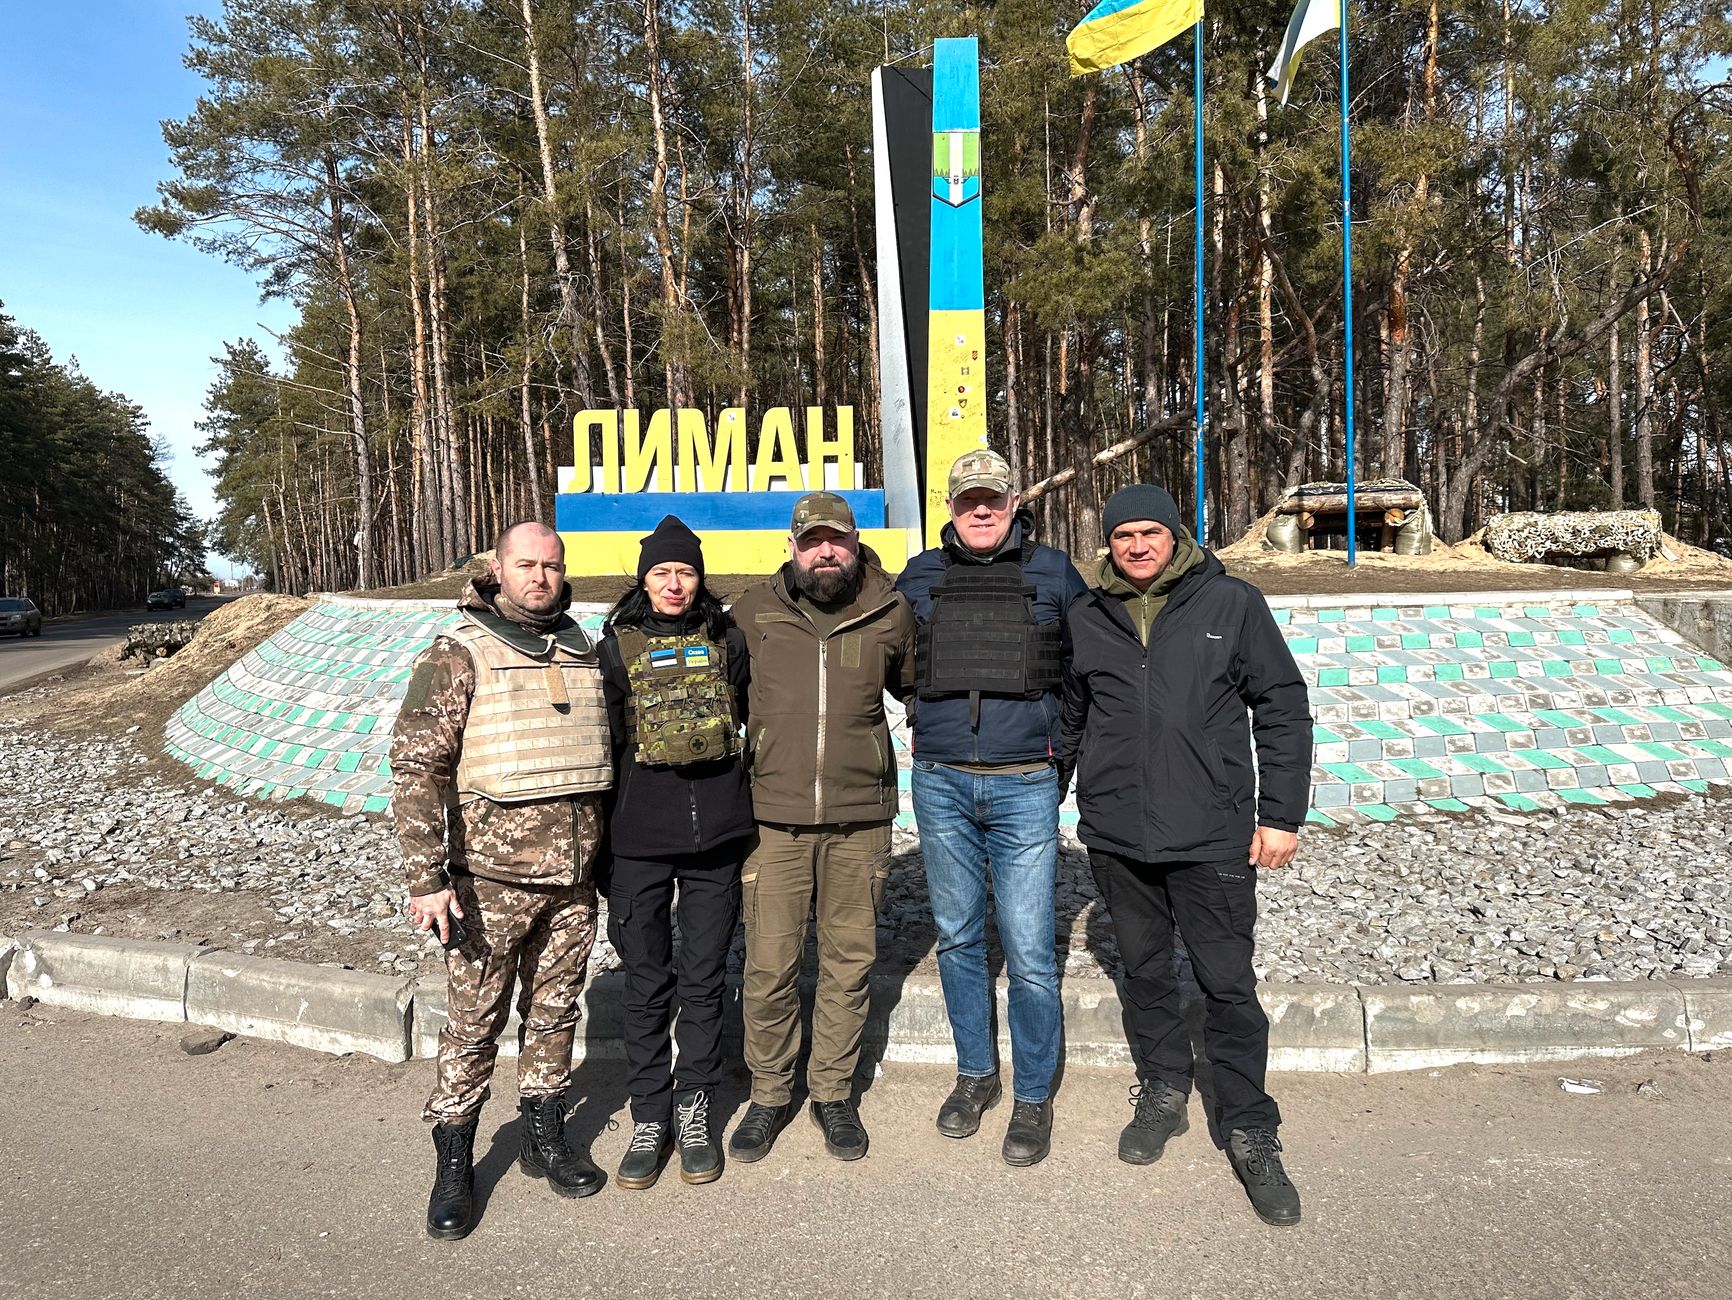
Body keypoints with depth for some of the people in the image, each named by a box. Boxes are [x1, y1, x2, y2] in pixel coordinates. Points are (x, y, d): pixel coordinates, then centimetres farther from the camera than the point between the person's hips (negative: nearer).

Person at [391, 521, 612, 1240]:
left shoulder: (583, 653, 7)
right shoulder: (458, 656, -8)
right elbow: (416, 768, -12)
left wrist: (607, 857, 17)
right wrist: (427, 877, -17)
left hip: (574, 880, 5)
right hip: (491, 880, -4)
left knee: (554, 1013, 16)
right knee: (473, 1023, 7)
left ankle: (545, 1137, 34)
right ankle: (454, 1165, 24)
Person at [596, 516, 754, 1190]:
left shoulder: (726, 640, 5)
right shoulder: (616, 646, 3)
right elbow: (602, 744, 4)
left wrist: (752, 820, 11)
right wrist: (600, 842, 4)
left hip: (716, 837, 1)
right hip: (640, 840, -1)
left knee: (704, 982, 10)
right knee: (646, 986, 7)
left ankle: (695, 1108, 26)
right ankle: (650, 1116, 22)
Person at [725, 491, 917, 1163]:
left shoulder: (890, 613, 3)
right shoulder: (752, 613, 2)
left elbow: (920, 688, 20)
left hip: (860, 818, 1)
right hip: (773, 816, 0)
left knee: (849, 962, 10)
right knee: (769, 965, 4)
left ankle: (832, 1092, 29)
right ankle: (768, 1094, 25)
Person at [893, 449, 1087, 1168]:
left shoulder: (1053, 572, 3)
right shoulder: (920, 576, 7)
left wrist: (1062, 740, 10)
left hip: (1024, 787, -2)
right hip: (940, 785, 2)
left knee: (1029, 952, -1)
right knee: (958, 938, 14)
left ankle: (1033, 1096, 19)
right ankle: (975, 1073, 32)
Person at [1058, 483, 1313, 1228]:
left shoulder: (1231, 605, -1)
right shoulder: (1086, 620, 6)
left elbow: (1282, 711, 1)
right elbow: (1066, 721, 15)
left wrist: (1281, 814, -3)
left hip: (1212, 834, -2)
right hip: (1116, 834, 3)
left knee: (1227, 985, 3)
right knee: (1144, 973, 15)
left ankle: (1250, 1133, 19)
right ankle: (1163, 1092, 35)